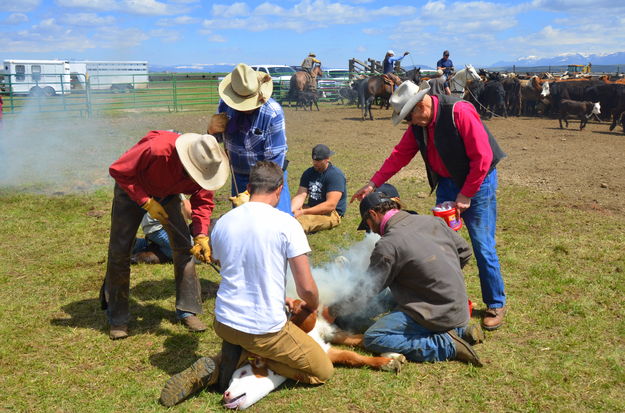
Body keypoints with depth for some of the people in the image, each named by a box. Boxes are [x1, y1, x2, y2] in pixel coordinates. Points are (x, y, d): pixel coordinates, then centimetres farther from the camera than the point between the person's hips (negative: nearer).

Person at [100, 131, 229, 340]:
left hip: (167, 195, 4)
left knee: (183, 246, -5)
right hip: (132, 190, -4)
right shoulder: (156, 149, -42)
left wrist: (201, 235, -27)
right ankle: (117, 318, 12)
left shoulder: (203, 168, -25)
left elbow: (203, 201, -12)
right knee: (120, 251, -3)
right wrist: (147, 202, -30)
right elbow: (117, 170, -29)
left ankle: (188, 310, 8)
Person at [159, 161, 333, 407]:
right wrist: (312, 306, 11)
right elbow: (306, 288, -14)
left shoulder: (222, 223, 3)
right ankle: (255, 358, -5)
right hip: (265, 329, -5)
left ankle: (218, 365, 7)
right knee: (323, 371, 13)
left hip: (224, 322, 6)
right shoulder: (286, 223, -13)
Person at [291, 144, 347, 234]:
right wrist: (290, 211, -22)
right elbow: (300, 196, 0)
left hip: (332, 213, -7)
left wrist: (303, 212, -26)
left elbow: (330, 205, -21)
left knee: (302, 221, -37)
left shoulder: (336, 175, -12)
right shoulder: (308, 173, 10)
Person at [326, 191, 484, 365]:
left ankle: (446, 345, -11)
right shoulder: (432, 221, 4)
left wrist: (332, 310, 4)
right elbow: (464, 251, 15)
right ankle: (460, 330, 12)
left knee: (373, 338, -10)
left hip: (437, 314, -8)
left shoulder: (388, 245, -16)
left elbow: (366, 292, -9)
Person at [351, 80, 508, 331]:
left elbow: (482, 156, -23)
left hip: (478, 180, -7)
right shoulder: (418, 125, 0)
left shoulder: (459, 112, -23)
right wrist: (373, 184, 2)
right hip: (447, 182, 7)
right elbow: (399, 155, 7)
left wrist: (465, 195, -18)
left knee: (482, 246, -5)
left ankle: (496, 305, 11)